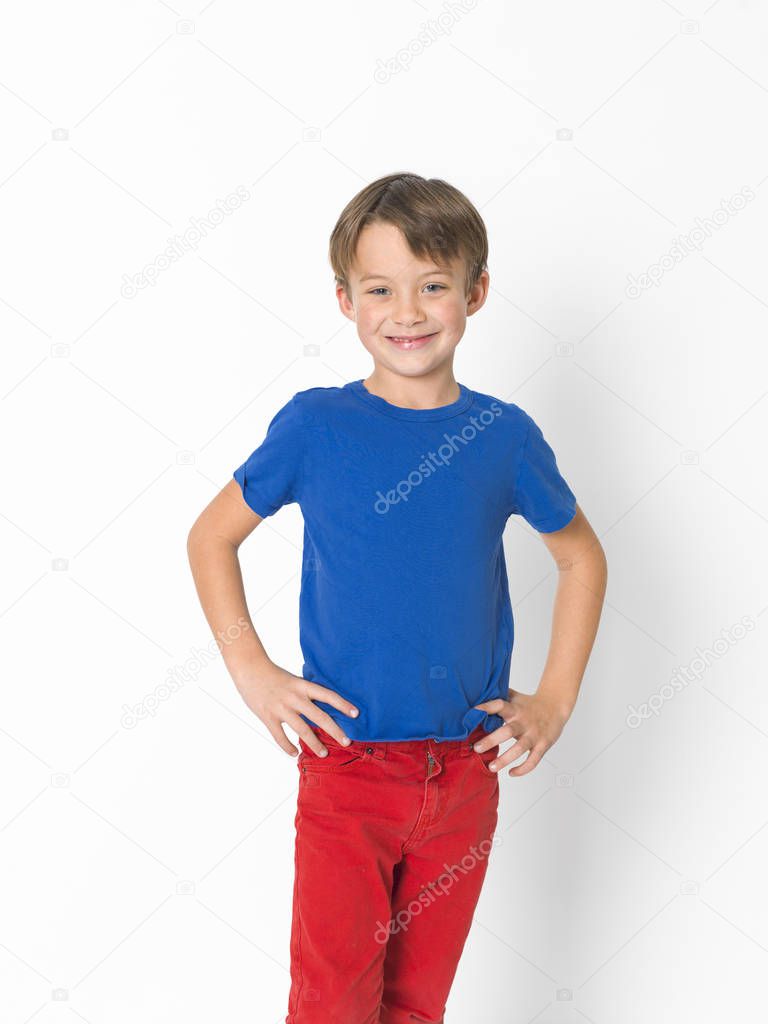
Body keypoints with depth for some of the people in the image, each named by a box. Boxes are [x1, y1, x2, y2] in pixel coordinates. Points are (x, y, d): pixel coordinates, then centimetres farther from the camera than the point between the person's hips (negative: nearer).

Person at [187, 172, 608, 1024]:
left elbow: (581, 557, 12)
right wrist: (250, 669, -5)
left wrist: (556, 698, 4)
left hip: (466, 772, 2)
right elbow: (212, 536, 5)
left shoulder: (505, 436, -2)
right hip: (346, 764, -2)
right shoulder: (314, 425, -6)